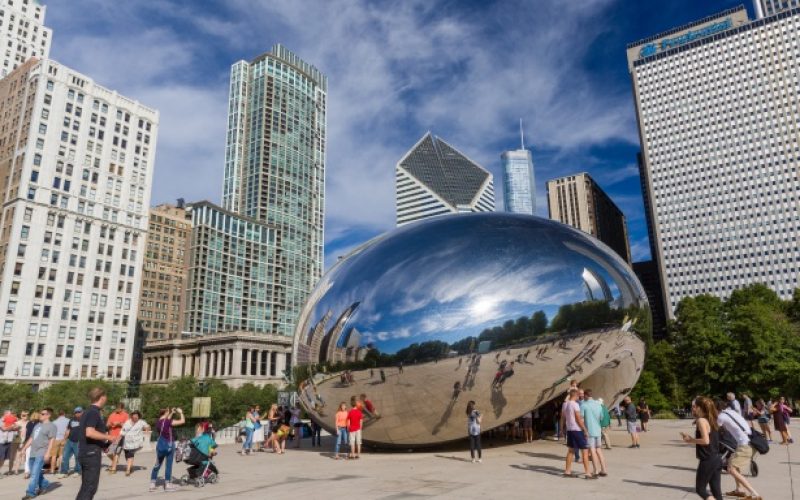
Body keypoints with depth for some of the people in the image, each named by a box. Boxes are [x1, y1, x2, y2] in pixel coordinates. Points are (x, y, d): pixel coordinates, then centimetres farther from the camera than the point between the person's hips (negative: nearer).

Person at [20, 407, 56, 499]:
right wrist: (24, 449, 19)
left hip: (41, 453, -8)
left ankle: (31, 492, -6)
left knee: (35, 473, -10)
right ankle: (45, 484, 30)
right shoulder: (37, 425, 18)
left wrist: (48, 453, -20)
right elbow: (31, 438, 23)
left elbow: (52, 440, -14)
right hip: (32, 452, 8)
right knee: (34, 472, 13)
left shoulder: (51, 426, -7)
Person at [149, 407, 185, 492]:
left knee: (157, 464, 16)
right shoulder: (168, 422, -20)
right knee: (169, 465, 4)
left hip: (160, 445, 6)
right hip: (169, 445, -6)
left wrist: (172, 413, 20)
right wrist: (181, 412, -7)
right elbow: (183, 421, -21)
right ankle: (167, 485, 9)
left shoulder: (158, 422, 1)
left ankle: (152, 484, 18)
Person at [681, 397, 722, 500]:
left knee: (700, 489, 5)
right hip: (716, 460, 9)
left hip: (707, 461, -8)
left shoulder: (701, 420, -15)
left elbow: (706, 441, -25)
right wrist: (690, 438, 10)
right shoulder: (711, 420, 12)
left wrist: (691, 440, -12)